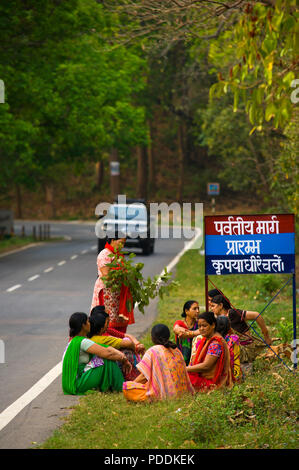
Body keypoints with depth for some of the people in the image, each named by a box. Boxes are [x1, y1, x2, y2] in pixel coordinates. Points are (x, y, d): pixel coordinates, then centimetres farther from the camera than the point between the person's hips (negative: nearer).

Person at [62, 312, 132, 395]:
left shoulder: (73, 341, 14)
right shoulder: (82, 342, -16)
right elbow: (107, 353, -23)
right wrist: (124, 359, -8)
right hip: (78, 384, -10)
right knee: (108, 360, -15)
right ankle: (119, 388, -5)